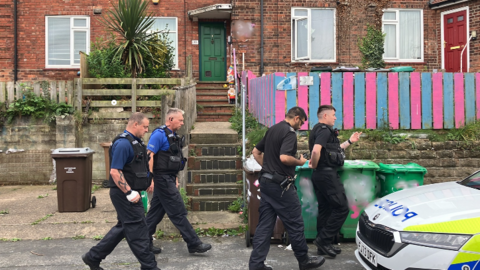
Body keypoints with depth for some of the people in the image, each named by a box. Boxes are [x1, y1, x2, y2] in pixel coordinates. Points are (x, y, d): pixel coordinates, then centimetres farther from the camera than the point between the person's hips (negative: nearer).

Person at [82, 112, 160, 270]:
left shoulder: (136, 141, 14)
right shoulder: (123, 143, -19)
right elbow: (115, 171, -23)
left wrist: (149, 180, 15)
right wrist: (129, 193, -23)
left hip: (131, 192, 11)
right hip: (124, 194, -11)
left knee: (123, 227, 17)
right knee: (137, 228, -2)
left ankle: (93, 257, 27)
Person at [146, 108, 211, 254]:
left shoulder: (172, 136, 16)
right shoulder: (159, 134, -13)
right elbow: (149, 156, -18)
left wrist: (175, 179, 21)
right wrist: (150, 179, -22)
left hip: (169, 179, 9)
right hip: (162, 179, -9)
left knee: (156, 211, 13)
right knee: (178, 212, -4)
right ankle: (194, 244, 1)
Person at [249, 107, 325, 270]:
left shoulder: (272, 129, 14)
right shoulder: (289, 132, -13)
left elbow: (256, 152, 21)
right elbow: (284, 157, -27)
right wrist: (299, 162, -10)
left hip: (266, 181, 9)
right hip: (281, 184, -9)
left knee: (264, 225, 8)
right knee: (295, 224, 6)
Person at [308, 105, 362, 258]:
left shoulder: (319, 130, 19)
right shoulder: (325, 130, -14)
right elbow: (316, 150, -31)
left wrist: (350, 141, 25)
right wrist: (314, 165, -15)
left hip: (320, 175, 11)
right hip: (327, 173, -11)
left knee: (325, 209, 13)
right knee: (341, 207, -5)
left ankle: (323, 246, 19)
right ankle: (323, 240, -4)